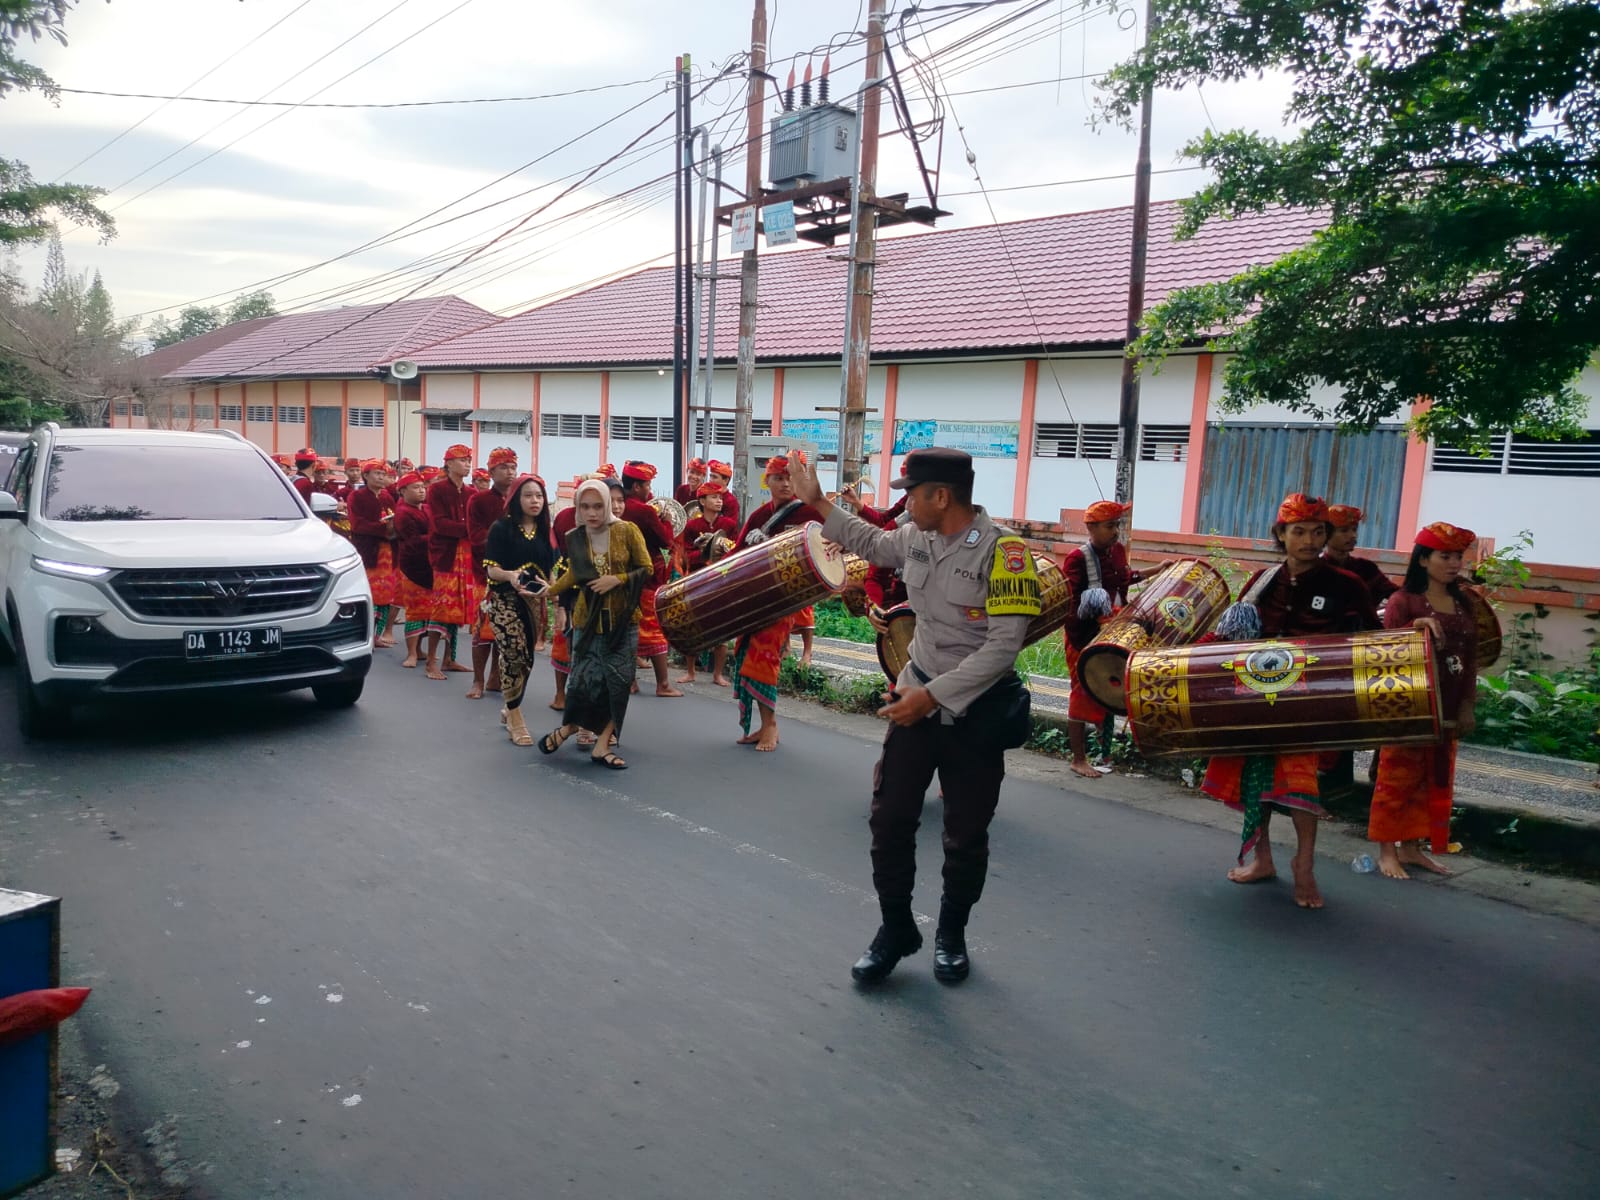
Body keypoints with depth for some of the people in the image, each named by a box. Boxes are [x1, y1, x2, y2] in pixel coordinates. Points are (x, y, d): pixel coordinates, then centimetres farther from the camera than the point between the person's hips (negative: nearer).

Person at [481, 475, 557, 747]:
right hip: (505, 600, -5)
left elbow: (552, 569, 11)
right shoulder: (501, 528, -4)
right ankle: (516, 719, -1)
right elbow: (490, 569, -8)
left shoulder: (545, 531, 10)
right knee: (514, 656, -15)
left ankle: (510, 709, 30)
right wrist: (509, 575, -29)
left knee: (526, 658, 9)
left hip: (535, 600, 5)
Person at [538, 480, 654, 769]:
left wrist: (617, 580, -16)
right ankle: (569, 726, 25)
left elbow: (647, 569, -4)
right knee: (583, 678, -3)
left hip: (623, 619, -1)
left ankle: (603, 744, 15)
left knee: (618, 681, 1)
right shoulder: (574, 538, 0)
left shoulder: (627, 531, -8)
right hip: (588, 619, 1)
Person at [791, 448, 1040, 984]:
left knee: (966, 835, 10)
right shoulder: (916, 537, -1)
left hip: (976, 710, -5)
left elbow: (1004, 644, -24)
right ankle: (896, 929, 24)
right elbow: (873, 544, 23)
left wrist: (933, 694, -26)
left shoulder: (1001, 551, -21)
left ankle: (951, 934, 32)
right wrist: (818, 503, 21)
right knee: (889, 819, 5)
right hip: (918, 697, 5)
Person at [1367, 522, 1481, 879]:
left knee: (1435, 779, 12)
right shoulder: (1403, 601, -9)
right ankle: (1387, 851, 9)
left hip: (1445, 710, 7)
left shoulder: (1463, 606, 9)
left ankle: (1410, 847, 23)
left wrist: (1467, 705, 8)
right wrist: (1415, 627, -32)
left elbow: (1471, 659, 12)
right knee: (1399, 777, 0)